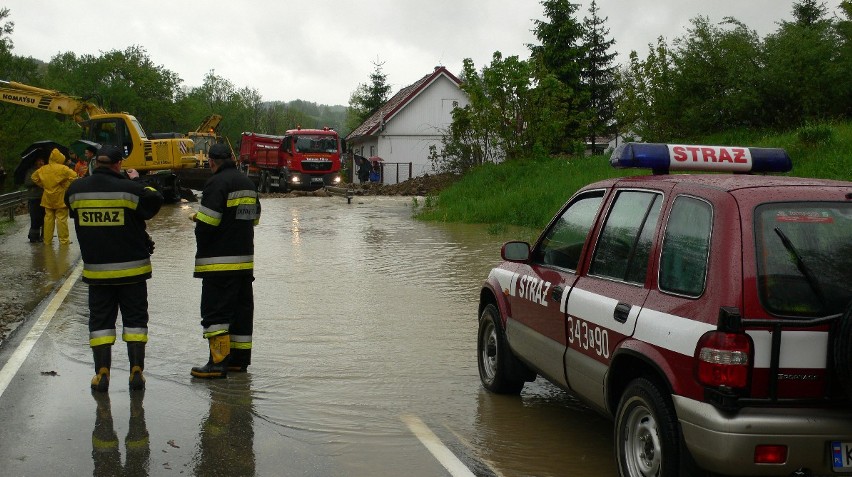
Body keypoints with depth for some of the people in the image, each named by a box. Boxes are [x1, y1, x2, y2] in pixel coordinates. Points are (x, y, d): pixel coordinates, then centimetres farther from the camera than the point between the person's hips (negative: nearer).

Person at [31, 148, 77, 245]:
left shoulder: (43, 169, 5)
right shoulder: (63, 168, -12)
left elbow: (34, 177, 16)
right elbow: (73, 176, -18)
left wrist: (43, 185, 18)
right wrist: (66, 186, -7)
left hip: (48, 199, 5)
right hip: (60, 198, -5)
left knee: (48, 218, 10)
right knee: (61, 219, 0)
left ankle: (47, 240, 13)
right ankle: (63, 240, 3)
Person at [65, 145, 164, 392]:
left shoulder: (76, 190, -3)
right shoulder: (129, 188, -14)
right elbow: (154, 201, 1)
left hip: (95, 268, 2)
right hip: (131, 268, -2)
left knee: (100, 320, 10)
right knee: (135, 318, 10)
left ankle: (102, 373, 4)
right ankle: (136, 370, 6)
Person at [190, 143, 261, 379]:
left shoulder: (217, 183, -13)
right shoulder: (247, 183, 13)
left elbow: (207, 222, -20)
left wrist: (197, 218, 0)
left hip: (219, 262, -8)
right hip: (245, 259, 8)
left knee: (215, 311, -6)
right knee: (242, 307, 13)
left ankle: (218, 362, -10)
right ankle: (239, 358, 18)